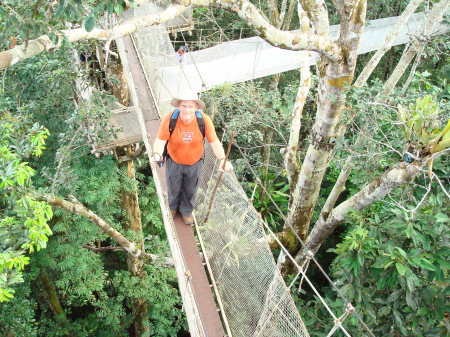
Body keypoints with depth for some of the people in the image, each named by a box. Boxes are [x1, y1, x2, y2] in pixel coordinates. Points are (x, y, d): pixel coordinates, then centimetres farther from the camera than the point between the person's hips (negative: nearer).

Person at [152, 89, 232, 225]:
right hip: (174, 162, -1)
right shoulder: (169, 119, -30)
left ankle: (186, 210, 58)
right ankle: (173, 206, 61)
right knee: (174, 188, 27)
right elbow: (160, 140, -27)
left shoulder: (204, 120, -27)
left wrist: (222, 159, -40)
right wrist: (157, 155, -48)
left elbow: (214, 142, -24)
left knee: (190, 190, 26)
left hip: (194, 163, 1)